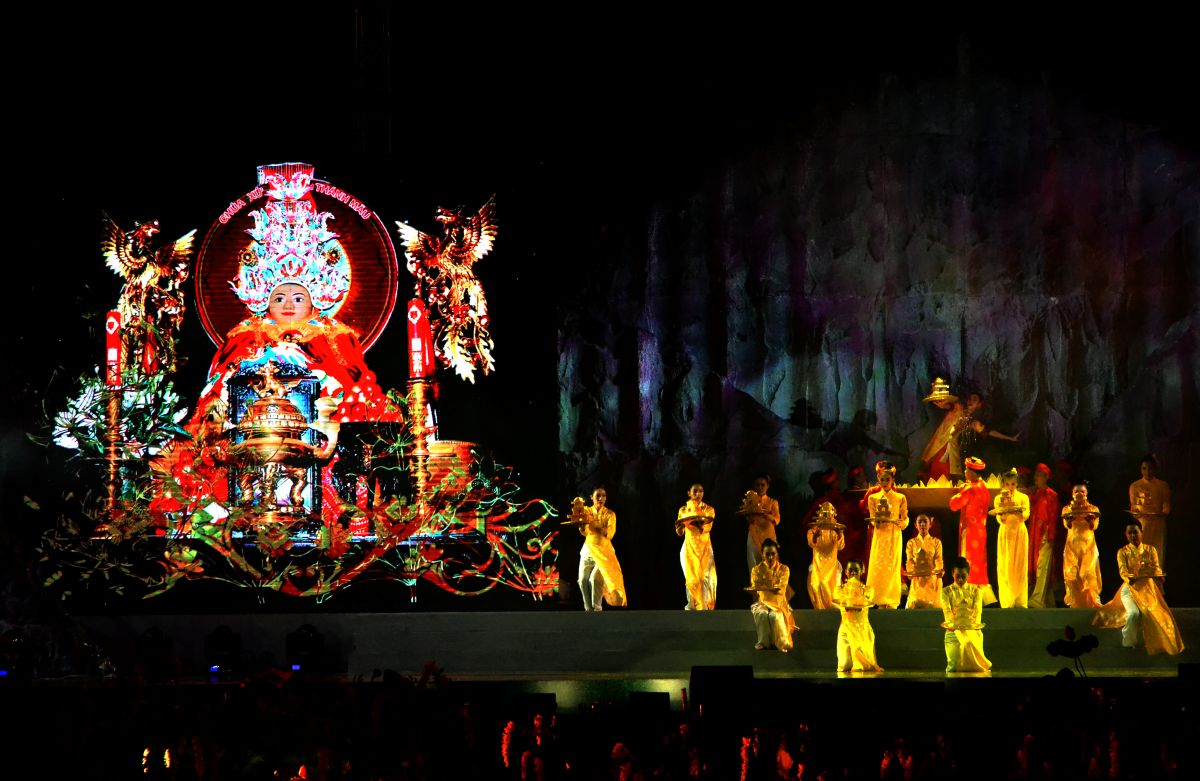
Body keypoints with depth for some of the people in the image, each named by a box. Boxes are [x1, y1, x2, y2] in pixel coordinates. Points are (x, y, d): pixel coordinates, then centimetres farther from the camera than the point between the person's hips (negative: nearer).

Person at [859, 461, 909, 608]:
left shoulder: (900, 498, 4)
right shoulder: (873, 498, 6)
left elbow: (905, 518, 5)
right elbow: (872, 520, 4)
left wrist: (901, 523, -16)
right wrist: (877, 520, -19)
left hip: (894, 536, -1)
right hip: (879, 535, 1)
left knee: (893, 566, -3)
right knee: (878, 566, -4)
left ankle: (892, 602, 0)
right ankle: (880, 601, -1)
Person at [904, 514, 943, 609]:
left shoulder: (936, 542, 12)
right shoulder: (911, 543, 13)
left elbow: (938, 559, 1)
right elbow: (909, 560, 3)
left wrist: (938, 571, -19)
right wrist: (911, 572, -16)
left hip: (933, 578, 0)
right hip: (917, 579, 0)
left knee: (933, 603, -8)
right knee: (915, 603, -11)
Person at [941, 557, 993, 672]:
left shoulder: (975, 591, 12)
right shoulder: (947, 592, 8)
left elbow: (978, 610, -1)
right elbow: (947, 611, -5)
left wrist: (975, 622, -22)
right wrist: (951, 624, -26)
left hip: (972, 632, 1)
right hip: (953, 631, -1)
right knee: (953, 665, -16)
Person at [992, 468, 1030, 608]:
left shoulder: (1023, 497, 5)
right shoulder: (999, 498, 5)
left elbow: (1026, 515, -9)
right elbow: (1000, 520, -5)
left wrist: (1018, 511, -28)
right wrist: (1003, 512, -24)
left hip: (1019, 533, 0)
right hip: (1005, 534, 0)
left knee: (1019, 566, -2)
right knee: (1005, 567, -4)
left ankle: (1020, 601, 0)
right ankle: (1007, 601, -2)